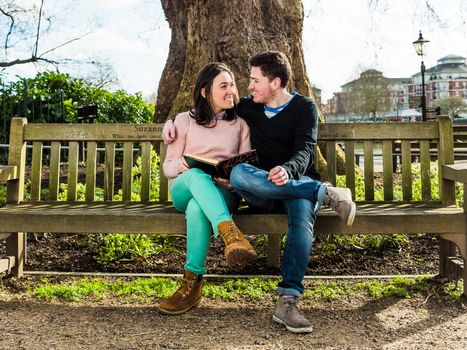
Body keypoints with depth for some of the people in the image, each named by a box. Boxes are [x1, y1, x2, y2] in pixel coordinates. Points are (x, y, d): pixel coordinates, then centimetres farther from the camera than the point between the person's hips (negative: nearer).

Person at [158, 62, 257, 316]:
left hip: (223, 191, 0)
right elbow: (167, 167, 10)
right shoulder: (185, 120, 14)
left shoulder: (240, 123, 18)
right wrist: (181, 165, -16)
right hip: (184, 189, 0)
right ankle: (230, 234, -56)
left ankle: (193, 284, -35)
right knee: (197, 175, -40)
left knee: (197, 207, -39)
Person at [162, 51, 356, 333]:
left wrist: (287, 170, -36)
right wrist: (172, 121, 10)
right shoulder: (249, 107, 16)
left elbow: (304, 152, -12)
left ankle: (288, 301, -40)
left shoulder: (305, 107, 3)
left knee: (303, 219, -38)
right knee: (239, 173, -33)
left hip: (299, 182, -2)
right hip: (264, 191, 3)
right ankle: (326, 194, -30)